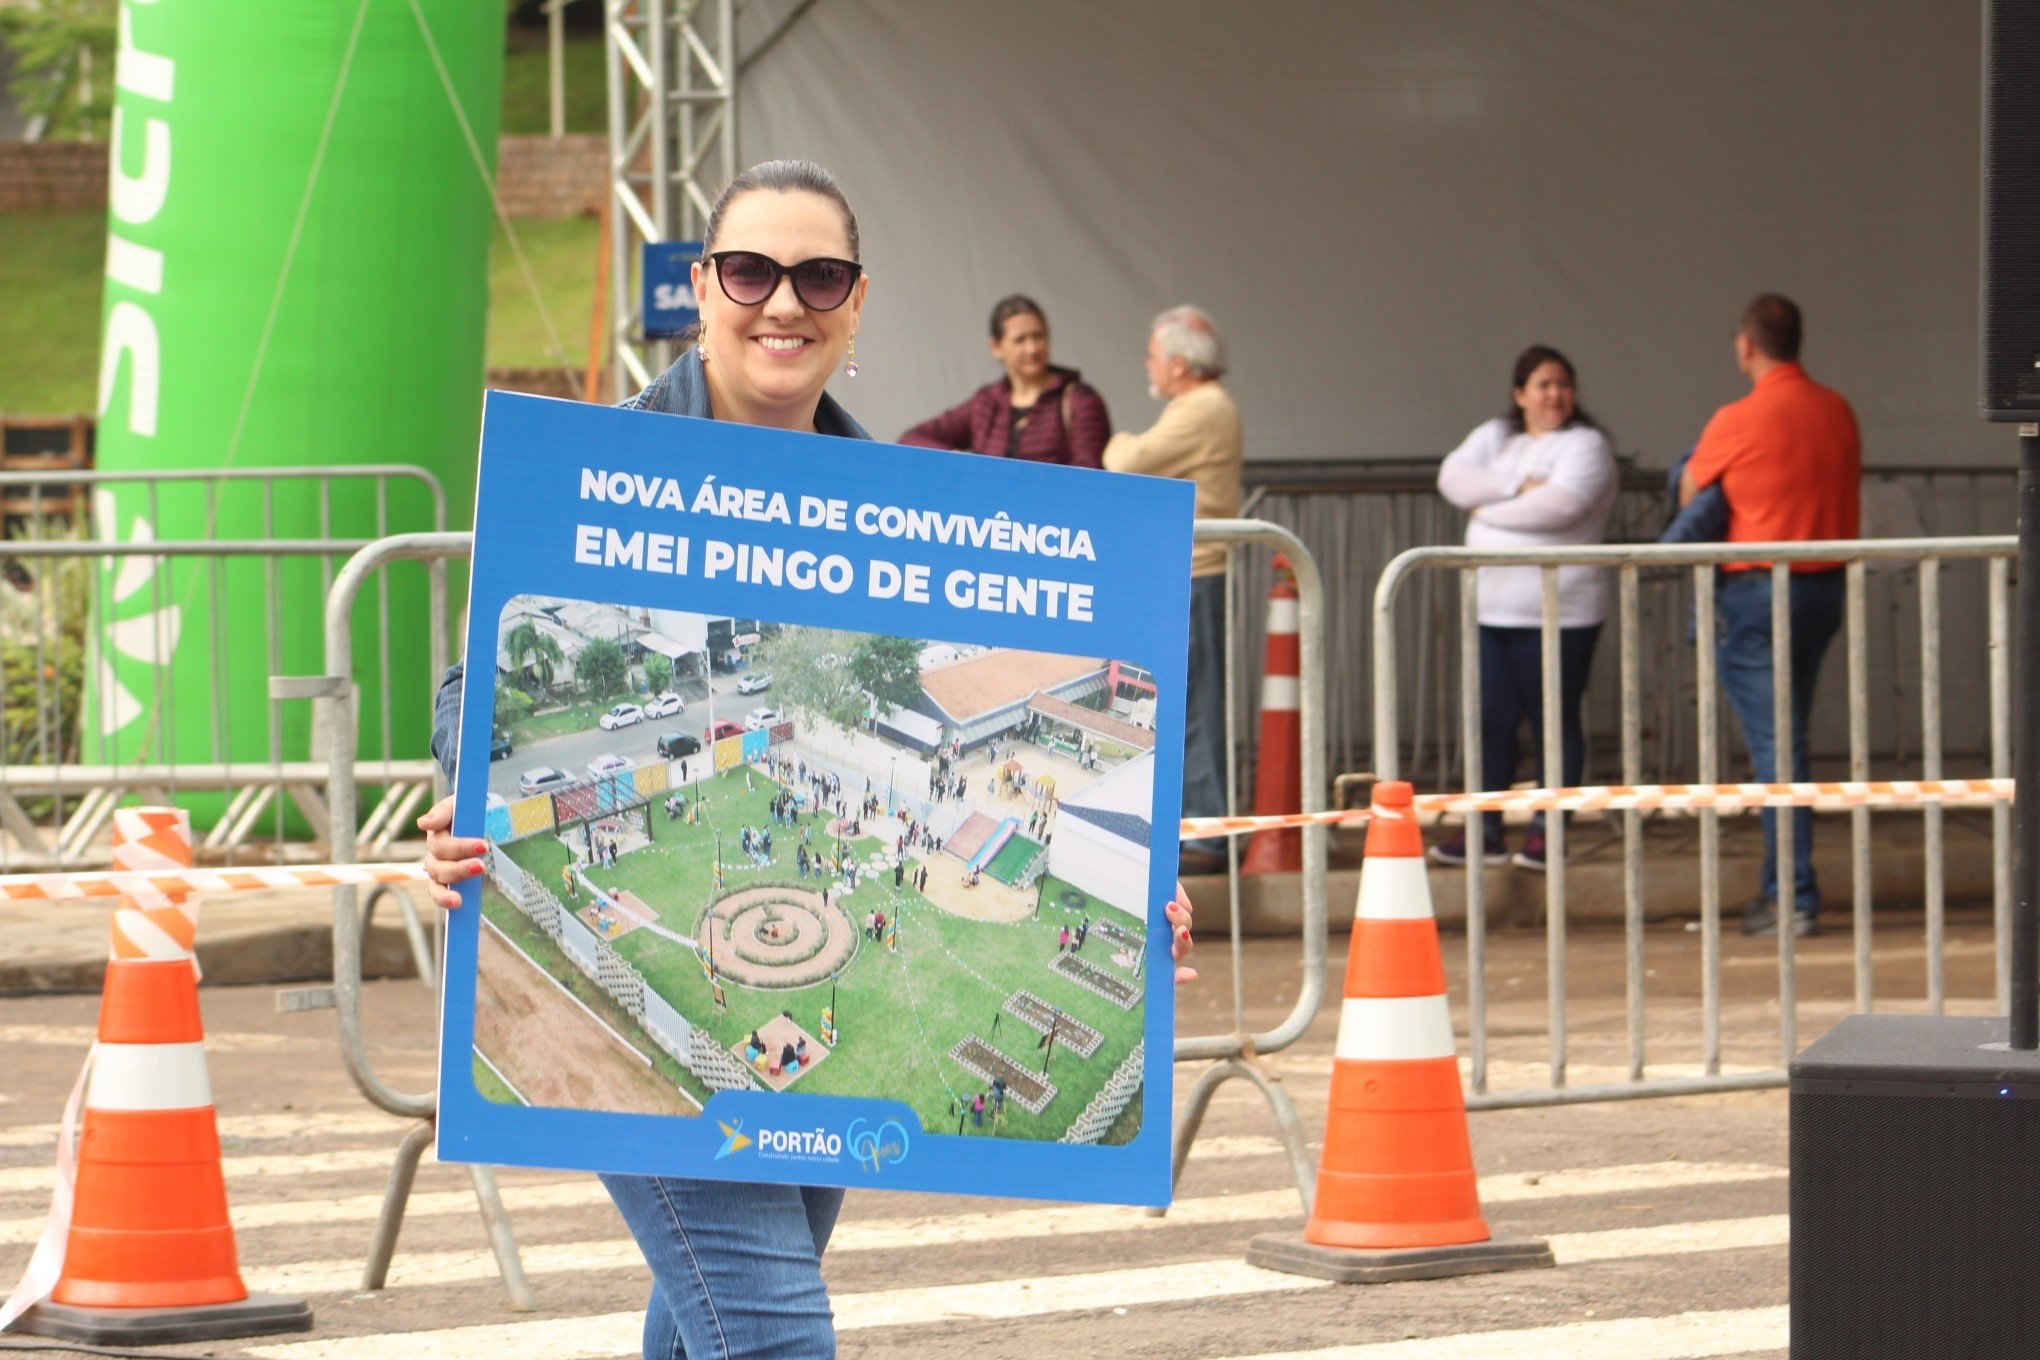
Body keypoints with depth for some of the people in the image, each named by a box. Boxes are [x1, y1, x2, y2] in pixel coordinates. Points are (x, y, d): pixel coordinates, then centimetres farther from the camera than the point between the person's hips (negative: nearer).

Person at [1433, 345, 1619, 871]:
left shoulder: (1586, 446, -3)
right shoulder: (1495, 437, 16)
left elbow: (1558, 506, -20)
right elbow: (1453, 477, -1)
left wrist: (1487, 508, -6)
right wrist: (1517, 487, -14)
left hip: (1559, 613, -5)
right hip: (1492, 609, 5)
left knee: (1554, 720, -1)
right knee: (1492, 721, 6)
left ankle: (1547, 831, 5)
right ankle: (1482, 830, 12)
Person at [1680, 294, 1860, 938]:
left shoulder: (1738, 421, -13)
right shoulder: (1837, 412, 5)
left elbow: (1689, 493, 1)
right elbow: (1845, 491, 13)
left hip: (1757, 590, -7)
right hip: (1827, 587, 7)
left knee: (1773, 744, -4)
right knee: (1787, 740, 16)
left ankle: (1795, 897, -7)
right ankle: (1783, 886, 20)